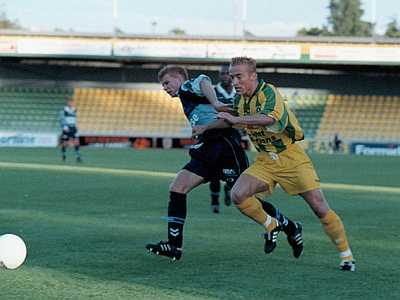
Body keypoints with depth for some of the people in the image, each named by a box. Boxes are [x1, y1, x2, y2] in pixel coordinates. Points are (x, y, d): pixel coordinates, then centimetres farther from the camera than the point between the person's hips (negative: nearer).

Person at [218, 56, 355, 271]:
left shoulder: (268, 92, -20)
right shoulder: (239, 100, 3)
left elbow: (268, 118, -41)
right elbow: (229, 123, 26)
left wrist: (235, 119, -37)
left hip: (291, 157, -6)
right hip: (265, 161, 6)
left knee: (319, 207, -9)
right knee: (237, 195, -16)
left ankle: (346, 255, 4)